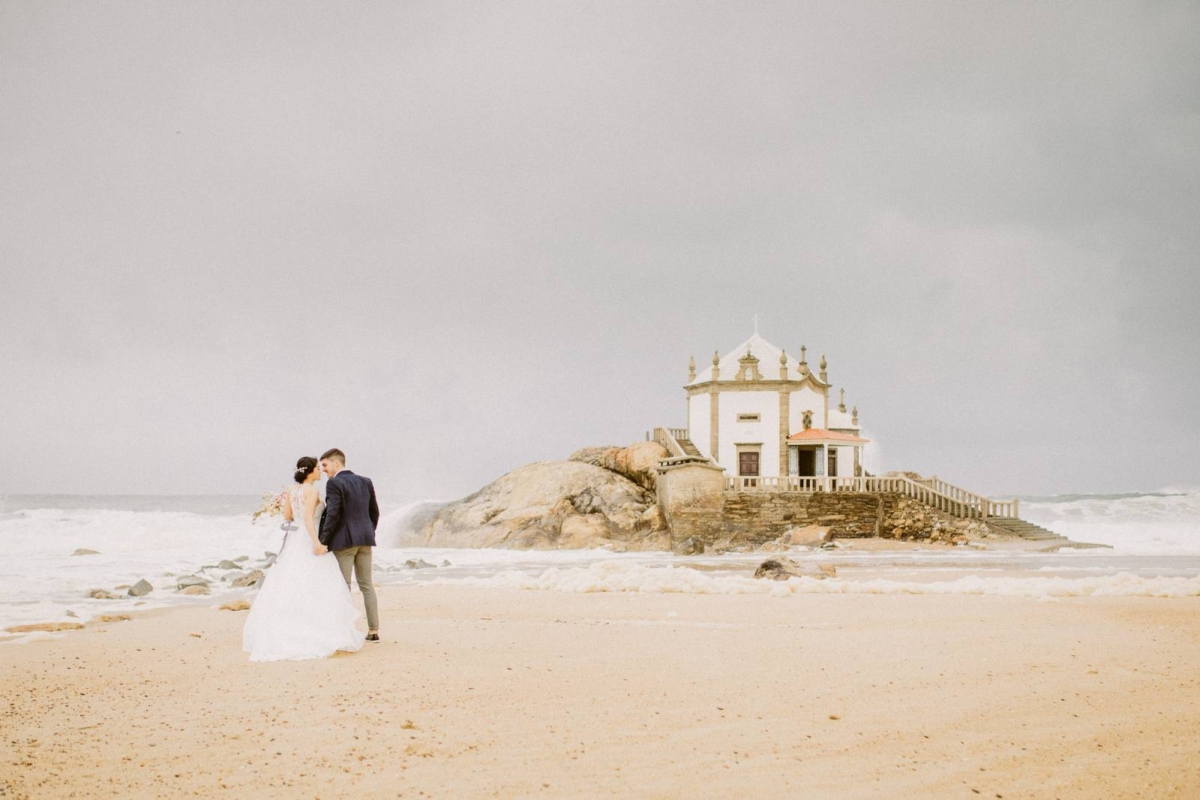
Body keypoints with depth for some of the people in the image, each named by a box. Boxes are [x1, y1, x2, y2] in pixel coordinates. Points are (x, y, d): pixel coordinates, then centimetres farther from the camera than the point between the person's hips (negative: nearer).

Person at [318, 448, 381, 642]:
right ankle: (374, 631, 12)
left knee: (343, 587, -2)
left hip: (343, 540, -7)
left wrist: (322, 542, -10)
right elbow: (374, 512, 13)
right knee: (367, 585, 12)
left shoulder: (334, 483, -11)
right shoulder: (365, 482, 11)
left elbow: (332, 515, -17)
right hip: (365, 539, 7)